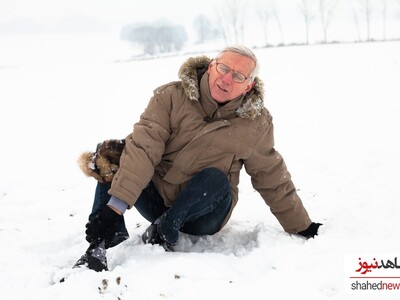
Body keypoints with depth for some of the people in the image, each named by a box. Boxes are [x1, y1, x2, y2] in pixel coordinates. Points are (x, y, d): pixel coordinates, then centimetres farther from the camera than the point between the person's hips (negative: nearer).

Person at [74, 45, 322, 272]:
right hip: (156, 200, 1)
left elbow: (273, 179, 6)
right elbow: (143, 148, -22)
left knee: (215, 178, -32)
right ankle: (100, 244, -32)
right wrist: (115, 205, -33)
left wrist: (301, 227, 11)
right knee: (111, 154, -23)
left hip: (203, 213, 0)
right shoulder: (171, 96, -10)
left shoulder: (256, 122, -5)